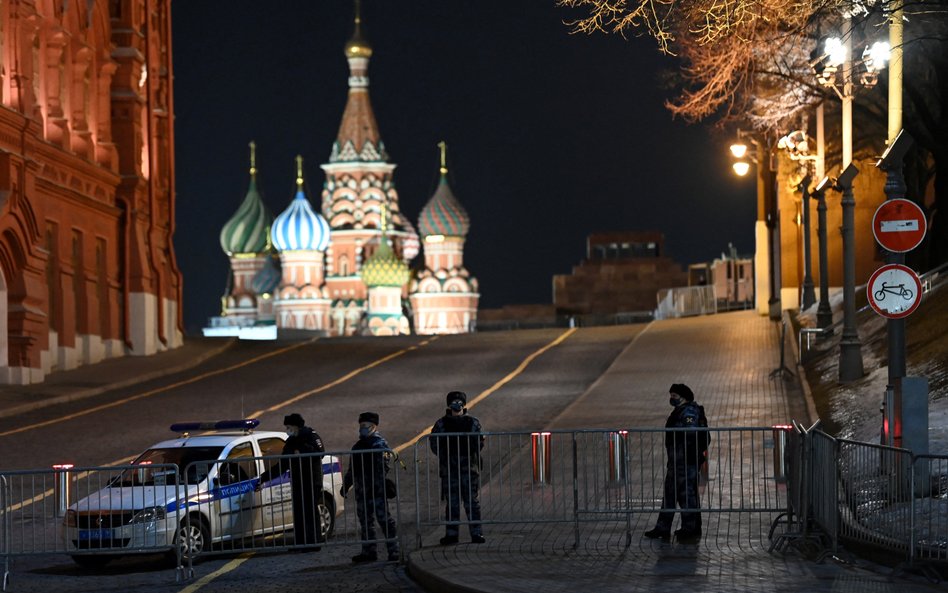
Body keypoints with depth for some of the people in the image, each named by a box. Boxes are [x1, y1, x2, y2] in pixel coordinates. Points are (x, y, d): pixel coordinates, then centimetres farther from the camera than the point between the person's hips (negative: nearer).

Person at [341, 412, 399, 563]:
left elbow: (384, 465, -15)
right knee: (365, 520, 10)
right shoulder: (358, 446, 20)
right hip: (361, 489, 8)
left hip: (376, 488, -8)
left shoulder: (379, 443, -5)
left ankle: (393, 549, -7)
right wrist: (346, 485, 25)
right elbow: (352, 469, 27)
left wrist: (378, 481, -25)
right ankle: (368, 551, 16)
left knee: (384, 519, -8)